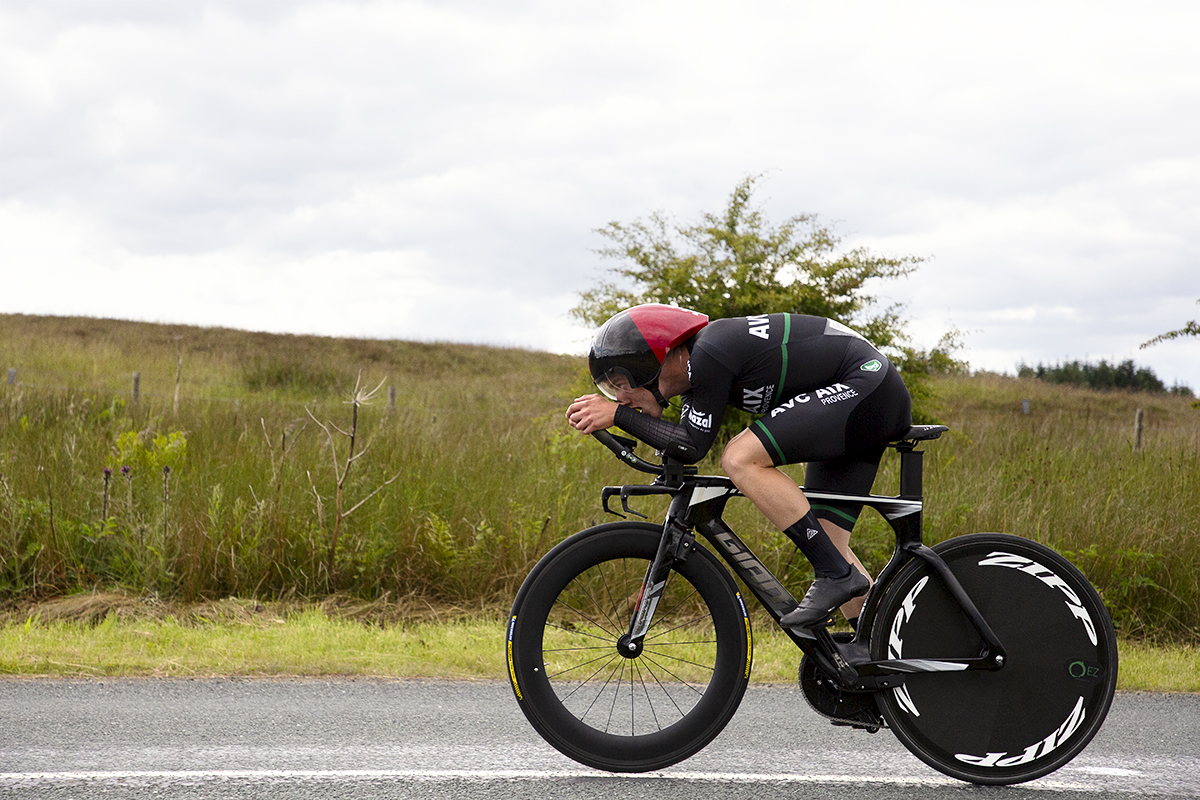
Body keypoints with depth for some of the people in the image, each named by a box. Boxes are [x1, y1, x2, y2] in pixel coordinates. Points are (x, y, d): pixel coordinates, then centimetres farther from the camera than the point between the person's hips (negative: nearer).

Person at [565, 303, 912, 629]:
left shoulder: (709, 354, -20)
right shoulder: (694, 362, 8)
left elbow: (693, 446, -19)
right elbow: (683, 446, 15)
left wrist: (618, 414, -15)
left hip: (866, 389, -10)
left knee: (740, 458, -20)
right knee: (823, 541, 7)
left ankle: (836, 574, -15)